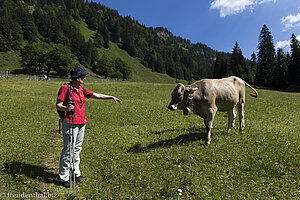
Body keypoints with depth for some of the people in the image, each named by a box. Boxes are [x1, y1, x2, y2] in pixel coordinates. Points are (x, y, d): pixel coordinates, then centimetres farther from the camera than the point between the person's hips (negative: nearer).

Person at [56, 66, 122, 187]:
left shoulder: (81, 89, 11)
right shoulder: (65, 88, -9)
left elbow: (97, 95, 10)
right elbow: (58, 105, -10)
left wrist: (111, 97, 5)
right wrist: (66, 108, -30)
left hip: (81, 123, 7)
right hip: (70, 123, -7)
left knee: (77, 149, 14)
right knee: (68, 149, -1)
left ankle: (76, 173, 28)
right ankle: (63, 177, 14)